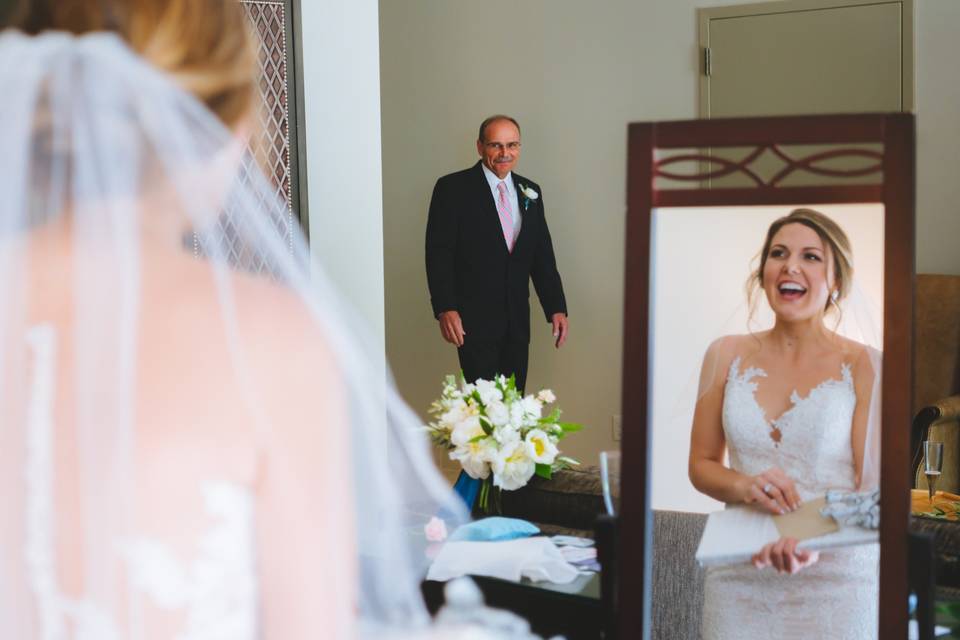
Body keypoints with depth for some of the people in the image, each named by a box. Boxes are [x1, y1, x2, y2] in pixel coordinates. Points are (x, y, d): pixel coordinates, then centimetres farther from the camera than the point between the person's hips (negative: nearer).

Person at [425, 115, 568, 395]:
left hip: (517, 320, 5)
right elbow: (438, 252, -8)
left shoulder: (530, 192, 12)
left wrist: (556, 308, 8)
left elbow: (542, 255, 15)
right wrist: (445, 309, -17)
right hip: (474, 319, -5)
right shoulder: (452, 188, -4)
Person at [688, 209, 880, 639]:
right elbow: (701, 465, 8)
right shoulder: (727, 356, 3)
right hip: (738, 576, 2)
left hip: (834, 582, -2)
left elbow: (872, 490, -7)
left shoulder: (863, 367, -5)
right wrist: (747, 487, -14)